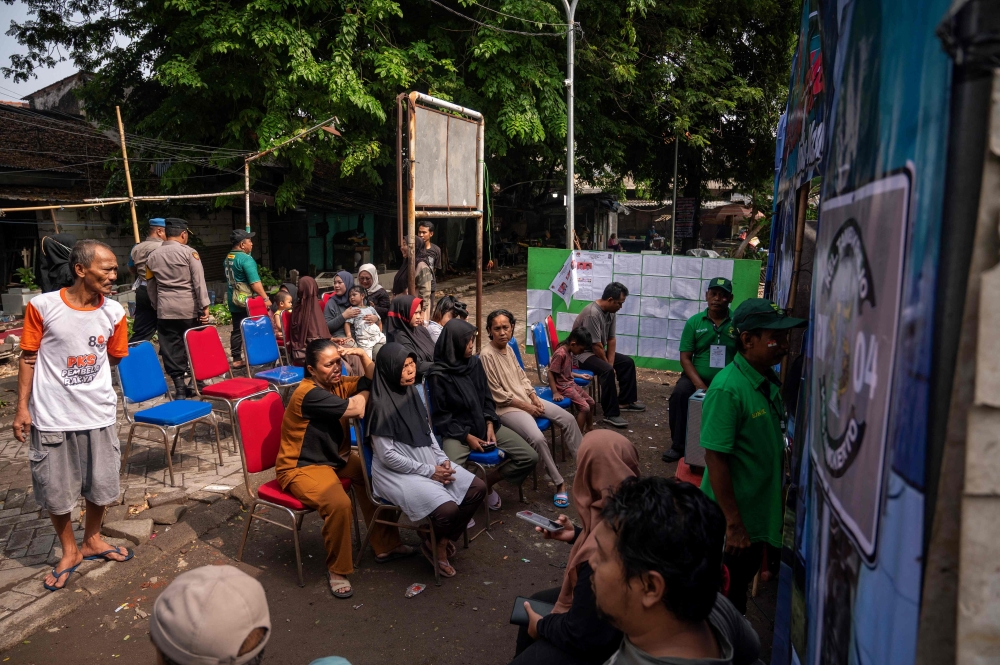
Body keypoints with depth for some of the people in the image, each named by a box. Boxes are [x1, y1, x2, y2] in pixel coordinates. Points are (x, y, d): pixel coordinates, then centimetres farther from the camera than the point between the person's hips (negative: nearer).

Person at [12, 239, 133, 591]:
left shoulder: (113, 312, -5)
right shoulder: (43, 306, -11)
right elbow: (28, 358, -4)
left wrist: (72, 365, 3)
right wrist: (22, 408, -4)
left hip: (99, 414, 2)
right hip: (52, 416, -2)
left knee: (101, 485, 14)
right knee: (55, 491, 10)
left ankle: (92, 540, 39)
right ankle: (69, 551, 32)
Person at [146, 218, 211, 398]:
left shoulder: (152, 256, 9)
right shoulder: (188, 252, -5)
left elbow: (151, 286, 14)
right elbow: (199, 281, -11)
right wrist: (204, 306, -11)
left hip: (165, 309, 3)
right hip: (189, 308, -3)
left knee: (171, 350, 5)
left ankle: (180, 388, 4)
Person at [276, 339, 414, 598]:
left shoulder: (338, 383, 0)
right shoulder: (308, 394, -26)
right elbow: (355, 409, -28)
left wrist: (363, 356, -16)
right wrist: (364, 391, -7)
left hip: (336, 458, 9)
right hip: (302, 467, -9)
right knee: (339, 503, -32)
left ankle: (385, 545, 16)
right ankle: (337, 570, -8)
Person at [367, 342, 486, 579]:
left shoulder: (411, 392, 5)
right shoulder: (380, 405, -19)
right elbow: (387, 456, -19)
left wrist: (442, 460, -2)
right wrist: (429, 471, -16)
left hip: (429, 461, 8)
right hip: (397, 472, -8)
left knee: (478, 488, -3)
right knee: (448, 508, -26)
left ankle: (442, 542, 11)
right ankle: (433, 545, 7)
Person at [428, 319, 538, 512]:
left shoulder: (475, 363, 3)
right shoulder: (438, 375, -12)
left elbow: (487, 398, 10)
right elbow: (441, 416, -8)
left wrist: (490, 425, -5)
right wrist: (467, 437, -15)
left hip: (483, 424, 6)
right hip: (456, 431, -5)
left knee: (530, 457, -3)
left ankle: (487, 484, 15)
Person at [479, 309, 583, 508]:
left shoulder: (508, 348, 7)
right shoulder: (487, 355, -18)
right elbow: (496, 394, -17)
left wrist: (534, 398, -1)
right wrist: (525, 406, -14)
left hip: (527, 399, 9)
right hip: (507, 407, -9)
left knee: (568, 419, -2)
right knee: (537, 438, -29)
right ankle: (559, 483, -11)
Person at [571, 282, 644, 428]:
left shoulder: (611, 312, 0)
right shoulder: (593, 313, -29)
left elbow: (611, 339, 2)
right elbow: (596, 346, -27)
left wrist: (610, 363, -8)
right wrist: (609, 365, -15)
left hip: (597, 350, 10)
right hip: (581, 352, -10)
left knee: (627, 362, 8)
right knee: (607, 371, -31)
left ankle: (625, 401, 18)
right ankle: (611, 414, -25)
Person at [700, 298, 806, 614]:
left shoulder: (769, 382, 2)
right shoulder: (728, 389, -24)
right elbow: (716, 458, -25)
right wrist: (733, 523, -23)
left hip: (760, 514, 8)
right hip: (733, 520, -8)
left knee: (742, 586, 24)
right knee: (725, 598, 9)